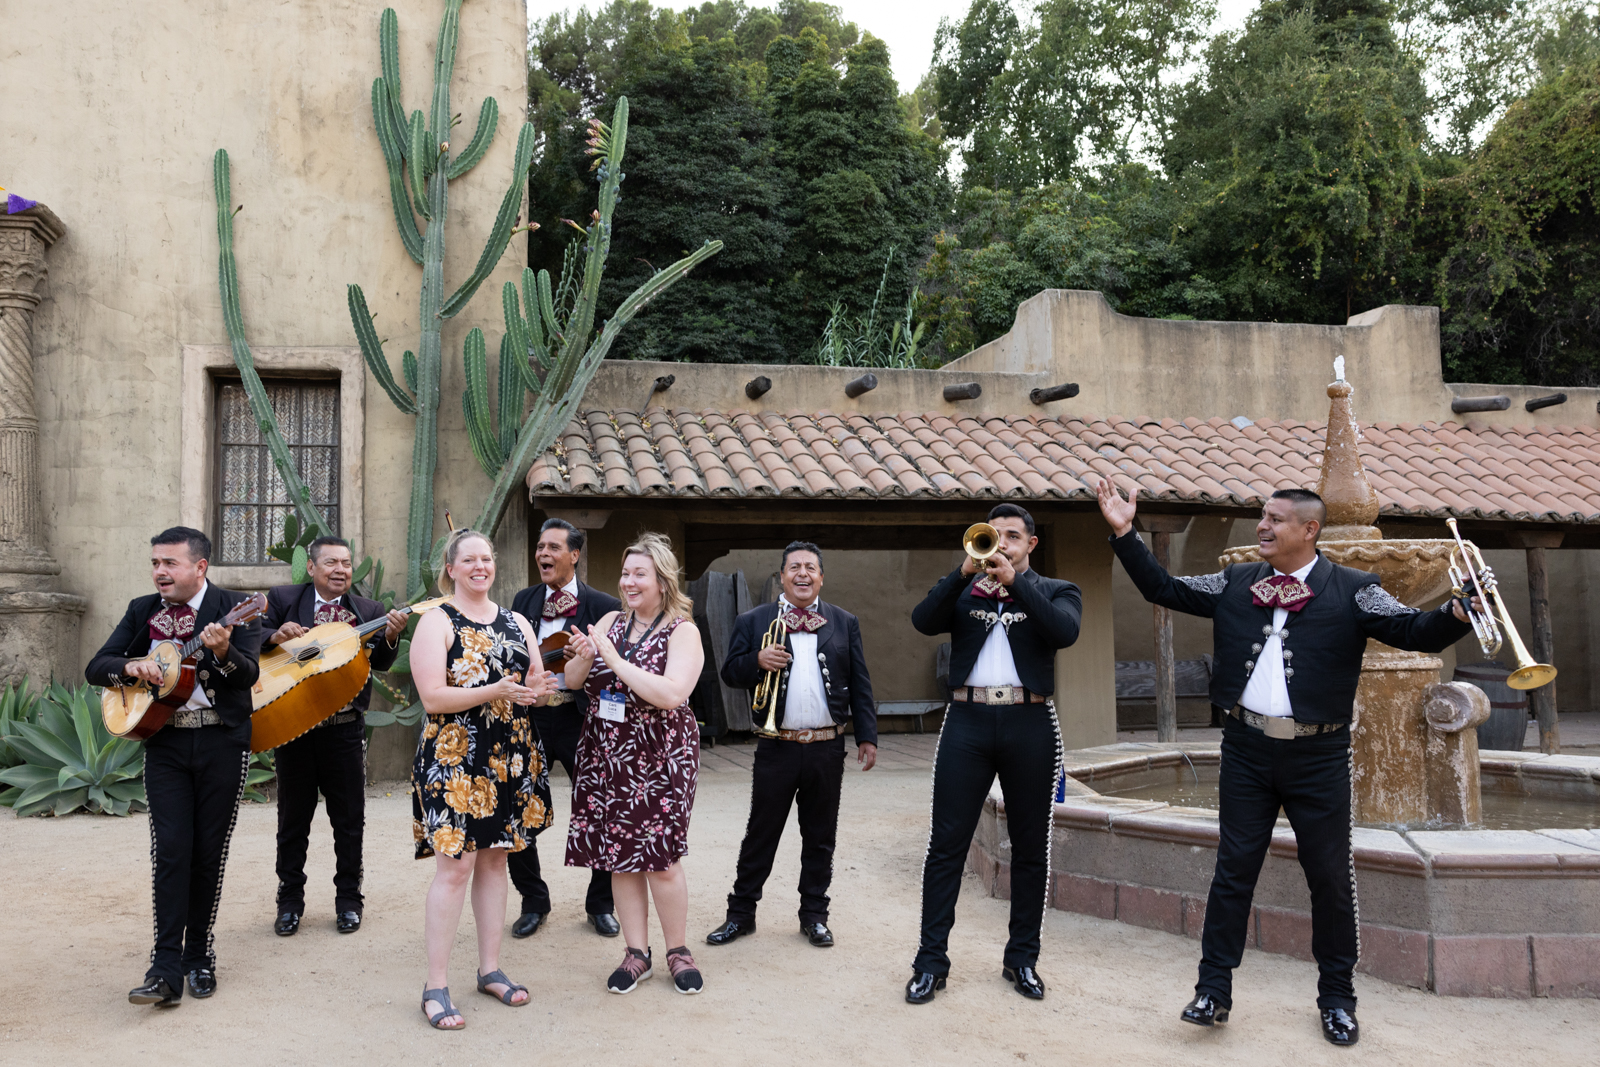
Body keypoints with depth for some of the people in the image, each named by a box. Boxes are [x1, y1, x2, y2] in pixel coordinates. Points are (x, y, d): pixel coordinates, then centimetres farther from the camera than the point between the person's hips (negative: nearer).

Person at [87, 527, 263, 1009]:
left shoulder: (234, 608, -4)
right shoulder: (141, 611, 9)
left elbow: (249, 676, -13)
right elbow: (95, 668, 8)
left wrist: (222, 651, -33)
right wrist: (132, 667, -13)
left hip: (222, 742, -2)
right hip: (165, 743, 2)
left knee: (209, 853, 4)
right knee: (170, 851, -6)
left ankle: (199, 958, 18)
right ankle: (166, 969, -3)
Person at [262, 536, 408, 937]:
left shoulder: (368, 611, 5)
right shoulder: (282, 599, 4)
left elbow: (380, 663, -4)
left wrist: (390, 636, -23)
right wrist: (276, 635, -22)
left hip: (344, 727, 1)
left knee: (349, 818, 7)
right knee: (293, 817, 10)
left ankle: (348, 900, 21)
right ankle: (290, 901, 24)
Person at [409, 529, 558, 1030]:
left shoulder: (516, 623, 12)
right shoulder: (437, 623, -5)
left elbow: (534, 683, 15)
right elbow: (432, 697, -14)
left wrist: (535, 687, -10)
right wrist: (497, 691, -24)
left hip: (510, 758, 6)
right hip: (454, 757, -5)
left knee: (495, 859, 12)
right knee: (455, 866, -7)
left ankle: (490, 968, 23)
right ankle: (435, 987, 2)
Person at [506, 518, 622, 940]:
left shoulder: (601, 605, -3)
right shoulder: (524, 600, 11)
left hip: (577, 719, -3)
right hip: (528, 715, 4)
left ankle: (601, 904, 24)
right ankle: (534, 902, 26)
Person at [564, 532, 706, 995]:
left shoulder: (682, 631, -9)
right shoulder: (610, 622, 7)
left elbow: (671, 694, -24)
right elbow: (573, 681, 7)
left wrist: (615, 660, -23)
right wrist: (583, 657, -14)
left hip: (660, 760, -5)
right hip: (606, 757, 5)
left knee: (660, 859, 0)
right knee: (619, 856, 9)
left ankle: (678, 951, 19)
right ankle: (637, 954, 23)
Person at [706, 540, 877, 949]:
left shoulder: (844, 623, 8)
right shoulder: (753, 621, 3)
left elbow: (860, 684, 7)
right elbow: (730, 673, 2)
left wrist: (867, 736, 1)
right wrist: (757, 661, -18)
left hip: (827, 748, 2)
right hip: (777, 747, -1)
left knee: (820, 836, 11)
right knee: (760, 834, 7)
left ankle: (814, 915, 24)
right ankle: (741, 913, 20)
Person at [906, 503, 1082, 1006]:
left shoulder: (1056, 591, 11)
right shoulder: (964, 591, 14)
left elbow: (1065, 631, -11)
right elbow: (923, 621, -4)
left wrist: (1014, 580, -12)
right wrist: (966, 571, -12)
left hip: (1029, 724, 0)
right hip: (968, 723, 0)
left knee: (1030, 847, 7)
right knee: (946, 844, -1)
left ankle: (1021, 958, 21)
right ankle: (931, 961, 6)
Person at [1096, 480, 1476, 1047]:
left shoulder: (1352, 591, -2)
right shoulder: (1234, 584, 7)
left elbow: (1414, 631, -10)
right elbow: (1164, 589, 9)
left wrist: (1458, 614, -31)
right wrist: (1124, 535, 3)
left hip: (1318, 756, -2)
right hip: (1247, 750, 2)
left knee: (1331, 878, 8)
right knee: (1233, 871, 7)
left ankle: (1337, 999, 25)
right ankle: (1214, 989, 16)